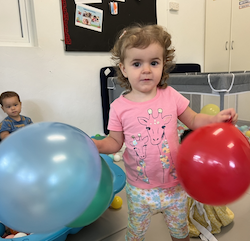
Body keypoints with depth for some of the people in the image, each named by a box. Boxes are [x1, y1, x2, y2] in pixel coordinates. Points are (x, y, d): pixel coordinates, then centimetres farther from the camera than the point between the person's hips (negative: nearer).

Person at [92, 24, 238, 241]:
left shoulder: (171, 96, -10)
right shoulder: (119, 107, -13)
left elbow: (193, 120, 2)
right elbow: (115, 142, -5)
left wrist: (216, 119, -15)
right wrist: (95, 144, -23)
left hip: (175, 183, 1)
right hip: (140, 189, -1)